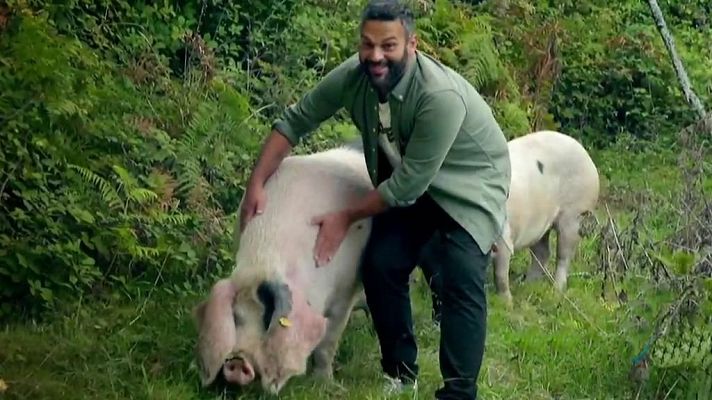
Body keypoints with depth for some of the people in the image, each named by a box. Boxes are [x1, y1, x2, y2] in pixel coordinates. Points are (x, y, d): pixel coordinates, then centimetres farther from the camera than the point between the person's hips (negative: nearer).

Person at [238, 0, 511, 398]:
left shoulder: (441, 96, -38)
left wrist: (347, 217, -21)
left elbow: (410, 182, -31)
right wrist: (257, 184, -13)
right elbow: (295, 121, -7)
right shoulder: (354, 75, -20)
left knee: (461, 280, -21)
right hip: (407, 181, 6)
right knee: (380, 265, -2)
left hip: (468, 185, -6)